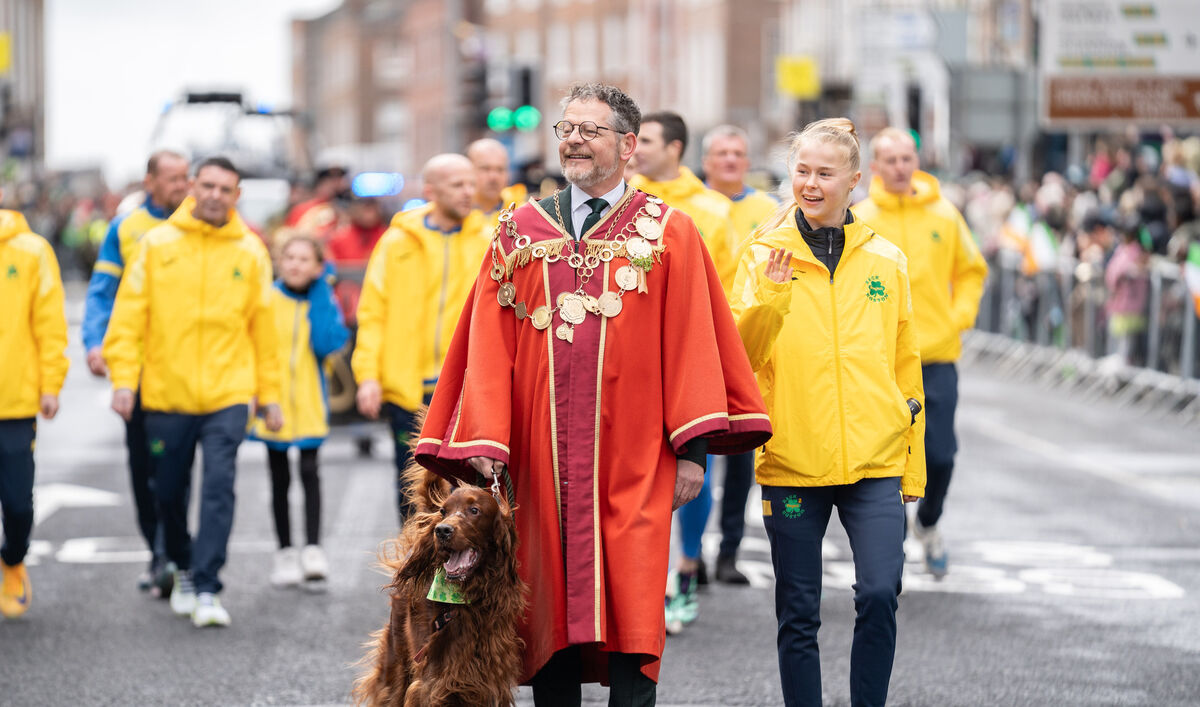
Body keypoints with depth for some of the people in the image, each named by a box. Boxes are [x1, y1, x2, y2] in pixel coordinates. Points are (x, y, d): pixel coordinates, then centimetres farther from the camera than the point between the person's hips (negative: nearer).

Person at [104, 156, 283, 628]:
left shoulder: (250, 252, 4)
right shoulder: (157, 244, 1)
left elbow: (263, 327, 9)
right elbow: (129, 315, 0)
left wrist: (269, 395, 11)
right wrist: (123, 378, -9)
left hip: (228, 395, -1)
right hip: (166, 395, 1)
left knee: (219, 487, -13)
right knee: (169, 492, 12)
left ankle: (206, 590, -11)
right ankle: (183, 569, 36)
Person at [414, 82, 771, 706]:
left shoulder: (668, 233, 3)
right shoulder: (521, 232, 9)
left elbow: (691, 344, 0)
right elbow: (489, 346, 6)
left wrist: (694, 447, -7)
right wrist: (485, 443, -5)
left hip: (631, 465, -2)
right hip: (542, 462, 2)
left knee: (631, 623, -6)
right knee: (551, 609, 5)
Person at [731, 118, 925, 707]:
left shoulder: (885, 260, 8)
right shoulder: (764, 255, 2)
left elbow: (906, 368, 15)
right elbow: (740, 357, -10)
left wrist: (912, 466, 14)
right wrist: (771, 295, -26)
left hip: (875, 462, 1)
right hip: (791, 461, -1)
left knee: (880, 594, -15)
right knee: (798, 614, 5)